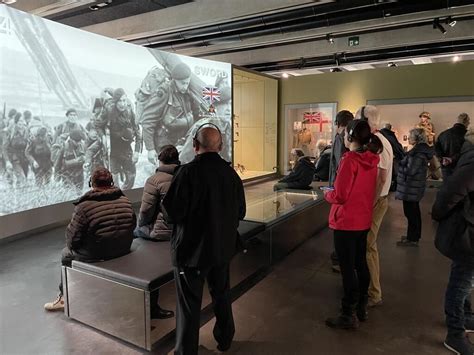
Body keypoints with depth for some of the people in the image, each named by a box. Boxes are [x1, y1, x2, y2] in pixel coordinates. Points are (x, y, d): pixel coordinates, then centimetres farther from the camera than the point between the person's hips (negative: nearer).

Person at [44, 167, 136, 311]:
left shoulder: (84, 206, -21)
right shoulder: (125, 201, -6)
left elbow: (72, 240, -14)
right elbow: (132, 225, 8)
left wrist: (71, 244, 9)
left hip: (96, 256, -5)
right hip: (123, 251, 6)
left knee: (66, 254, 25)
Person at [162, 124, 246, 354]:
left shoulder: (188, 172, -20)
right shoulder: (231, 172, -4)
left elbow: (172, 213, -21)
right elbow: (240, 212, 3)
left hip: (191, 249, -5)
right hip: (223, 246, 5)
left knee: (189, 303, 9)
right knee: (222, 294, 24)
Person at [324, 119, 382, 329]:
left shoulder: (350, 159, -20)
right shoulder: (371, 159, 3)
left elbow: (340, 196, -20)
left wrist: (327, 194, -1)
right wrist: (335, 191, 16)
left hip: (346, 222, -8)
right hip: (363, 220, 8)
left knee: (347, 269, 2)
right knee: (360, 264, 18)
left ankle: (348, 316, 15)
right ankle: (362, 308, 33)